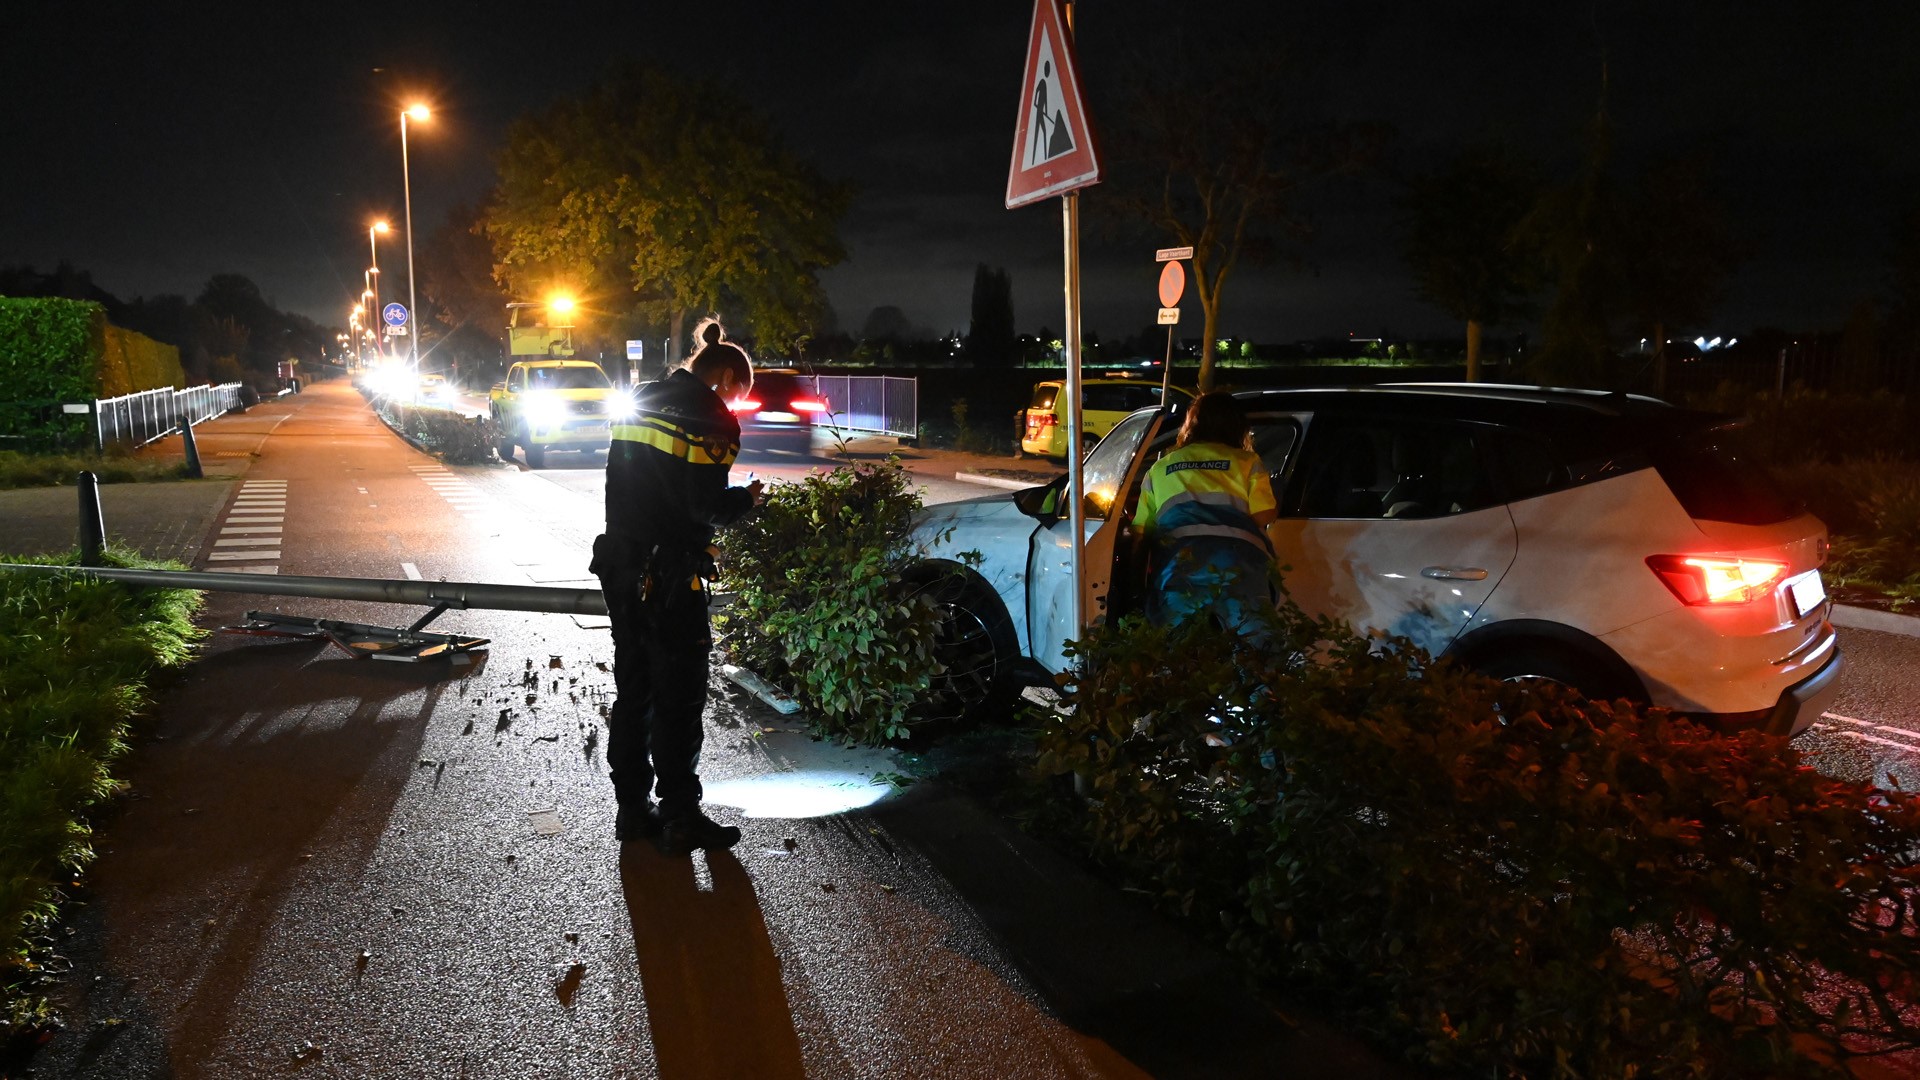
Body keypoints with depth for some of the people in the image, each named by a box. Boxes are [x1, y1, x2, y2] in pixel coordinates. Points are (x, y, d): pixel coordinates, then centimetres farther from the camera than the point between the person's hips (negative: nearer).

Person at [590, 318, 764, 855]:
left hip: (620, 566, 8)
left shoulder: (640, 402, 12)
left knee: (632, 689, 16)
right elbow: (705, 509, -18)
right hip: (668, 577, -8)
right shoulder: (713, 419, -12)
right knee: (679, 699, 3)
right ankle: (681, 818, 11)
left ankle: (632, 807, 25)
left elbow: (624, 484, 13)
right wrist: (746, 498, 1)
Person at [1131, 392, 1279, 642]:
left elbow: (1142, 533, 22)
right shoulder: (1247, 461, 23)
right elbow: (1264, 518, 9)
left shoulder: (1160, 468, 29)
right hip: (1240, 559, -1)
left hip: (1179, 560, 1)